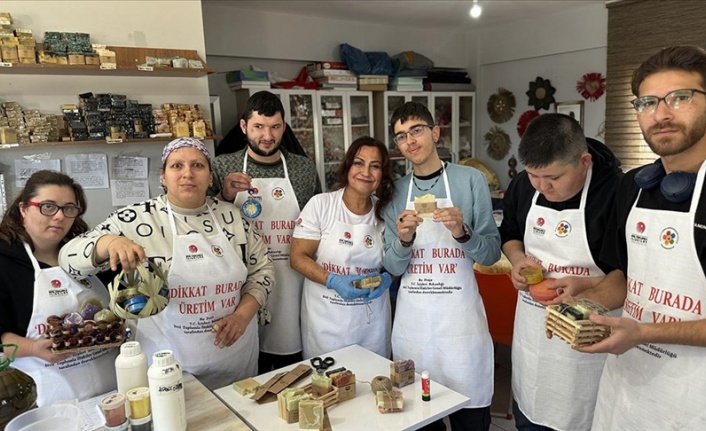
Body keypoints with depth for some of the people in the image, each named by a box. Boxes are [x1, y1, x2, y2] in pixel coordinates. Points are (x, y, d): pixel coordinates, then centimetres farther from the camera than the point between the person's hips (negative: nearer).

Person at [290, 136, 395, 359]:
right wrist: (333, 281, -21)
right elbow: (298, 257, -8)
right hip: (326, 318, -3)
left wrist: (386, 279, -11)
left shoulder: (385, 211, 0)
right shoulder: (321, 204, -9)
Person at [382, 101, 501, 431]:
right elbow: (393, 268, 4)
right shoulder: (395, 192, 6)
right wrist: (403, 240, -15)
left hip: (460, 315, -2)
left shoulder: (471, 180, -3)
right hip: (411, 317, 3)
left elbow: (492, 254, -1)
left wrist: (462, 233, -19)